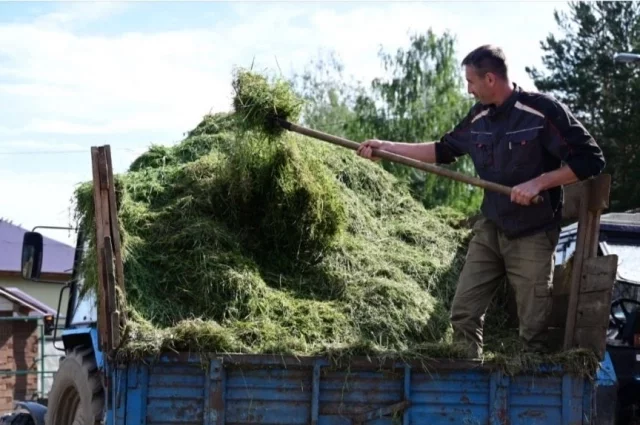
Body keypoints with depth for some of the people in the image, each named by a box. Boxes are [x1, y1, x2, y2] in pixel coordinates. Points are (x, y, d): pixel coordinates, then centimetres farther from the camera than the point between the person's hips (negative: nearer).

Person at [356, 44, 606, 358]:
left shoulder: (543, 111, -16)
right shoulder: (479, 117, 4)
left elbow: (591, 160, -15)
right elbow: (444, 150, 17)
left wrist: (538, 183, -24)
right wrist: (387, 147, 12)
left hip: (532, 235, -6)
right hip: (489, 230, 6)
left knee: (534, 329, -2)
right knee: (464, 312, 5)